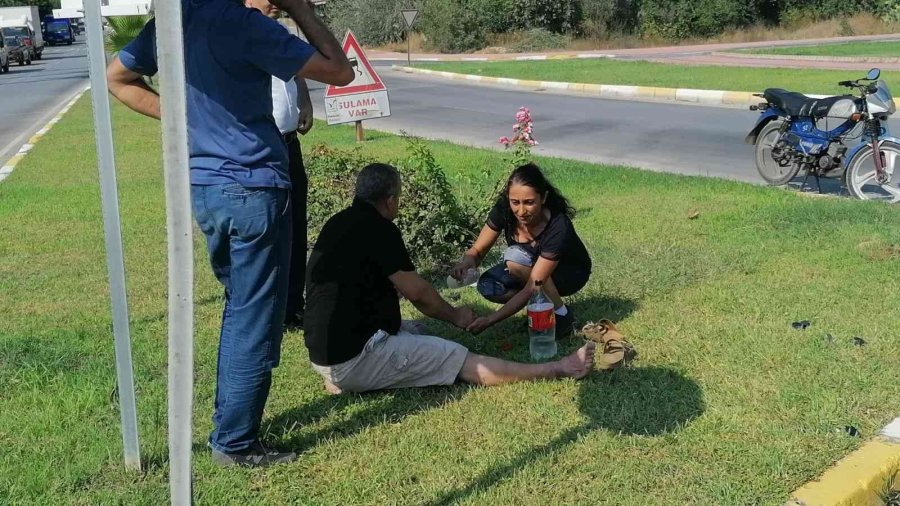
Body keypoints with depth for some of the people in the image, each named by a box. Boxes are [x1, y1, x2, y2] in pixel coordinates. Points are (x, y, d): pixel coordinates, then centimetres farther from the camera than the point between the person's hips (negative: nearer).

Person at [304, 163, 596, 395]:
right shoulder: (376, 228, -15)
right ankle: (558, 370, -2)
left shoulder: (339, 223, 13)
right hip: (355, 356, -9)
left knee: (411, 331, 28)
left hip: (323, 353, 9)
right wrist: (454, 315, 9)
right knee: (465, 362, -6)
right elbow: (416, 291, -9)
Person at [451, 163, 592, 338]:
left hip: (571, 273, -5)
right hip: (528, 269, 5)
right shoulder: (504, 208, -23)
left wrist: (490, 319, -45)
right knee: (488, 287, -25)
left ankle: (562, 316, -15)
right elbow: (478, 250, -15)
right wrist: (467, 261, -40)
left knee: (516, 256, -34)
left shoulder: (558, 227, -37)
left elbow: (531, 288, -39)